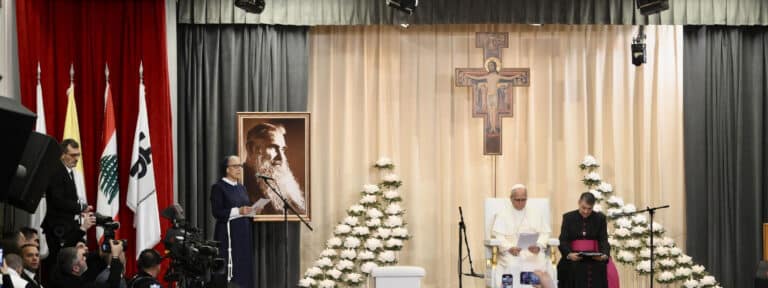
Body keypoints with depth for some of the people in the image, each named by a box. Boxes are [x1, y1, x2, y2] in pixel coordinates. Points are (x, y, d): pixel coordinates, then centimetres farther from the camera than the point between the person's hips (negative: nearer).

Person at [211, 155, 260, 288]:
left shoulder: (241, 188, 15)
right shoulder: (218, 187, -7)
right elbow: (217, 212, -15)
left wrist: (252, 211, 0)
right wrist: (238, 211, -24)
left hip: (244, 232, 7)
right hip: (228, 233, -7)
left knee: (244, 267, 5)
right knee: (230, 268, -9)